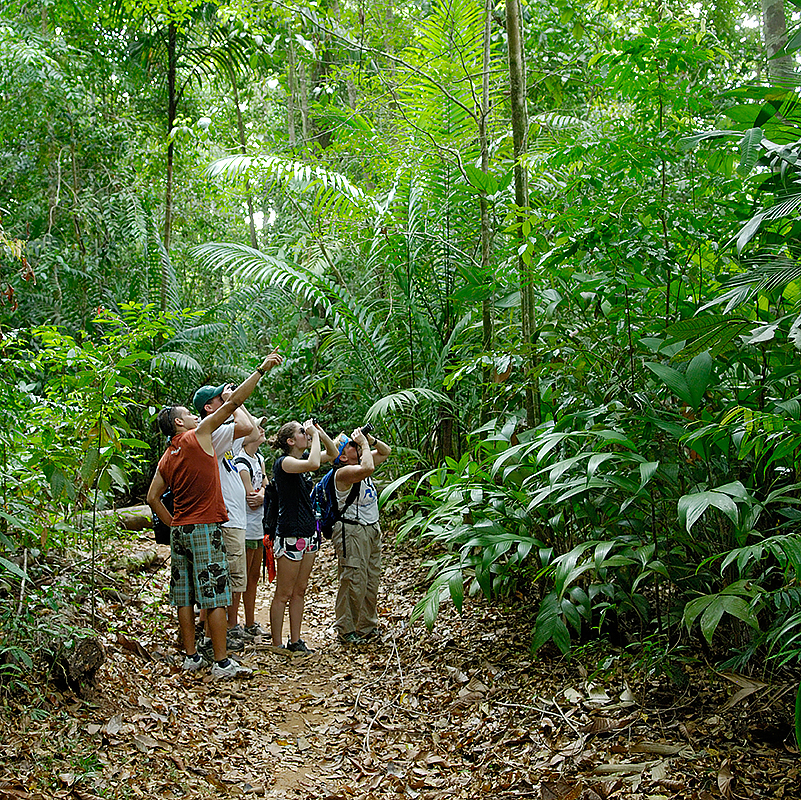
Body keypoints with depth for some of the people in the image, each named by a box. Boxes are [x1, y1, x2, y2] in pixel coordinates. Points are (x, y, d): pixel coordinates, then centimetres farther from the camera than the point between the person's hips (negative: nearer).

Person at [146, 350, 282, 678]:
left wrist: (172, 525, 19)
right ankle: (222, 662, -4)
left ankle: (191, 656, 15)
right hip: (205, 528, -7)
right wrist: (261, 369, -5)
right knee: (215, 596, -5)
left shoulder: (166, 459, 12)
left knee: (185, 597, 9)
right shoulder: (199, 436, -5)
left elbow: (152, 497, 13)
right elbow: (233, 403, -7)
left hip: (179, 530, 7)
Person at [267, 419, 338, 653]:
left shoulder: (302, 458, 9)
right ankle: (277, 645, 7)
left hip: (309, 533, 8)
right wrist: (314, 435, -20)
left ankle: (295, 641, 22)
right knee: (284, 594, -1)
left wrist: (320, 432, 4)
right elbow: (314, 464, -33)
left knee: (300, 591, 13)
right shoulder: (284, 462, -15)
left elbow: (332, 453, 20)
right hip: (290, 535, -8)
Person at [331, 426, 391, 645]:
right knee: (353, 581, -6)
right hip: (352, 532, -9)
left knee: (372, 580, 12)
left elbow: (386, 451, 21)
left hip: (372, 529, 9)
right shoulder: (343, 472, -15)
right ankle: (346, 630, 4)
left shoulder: (360, 464, 11)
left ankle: (367, 626, 23)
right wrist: (364, 443, -20)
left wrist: (370, 439, 3)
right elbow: (368, 468, -34)